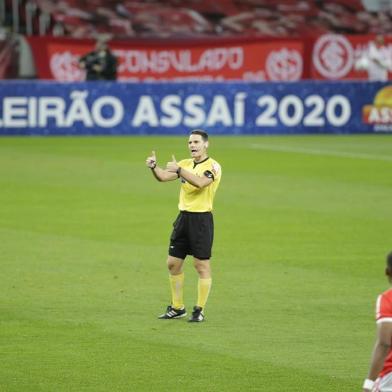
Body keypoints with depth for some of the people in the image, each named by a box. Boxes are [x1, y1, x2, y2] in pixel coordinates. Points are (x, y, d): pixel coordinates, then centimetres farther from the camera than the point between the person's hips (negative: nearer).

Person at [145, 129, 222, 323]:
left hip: (201, 219, -7)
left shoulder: (213, 166, -8)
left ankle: (199, 310, 4)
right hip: (183, 217, 7)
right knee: (173, 263, 8)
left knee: (202, 265, -3)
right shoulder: (185, 164, 12)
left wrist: (178, 170, -29)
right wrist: (154, 167, -18)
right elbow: (163, 176, 1)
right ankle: (177, 307, 18)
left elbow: (200, 182, -27)